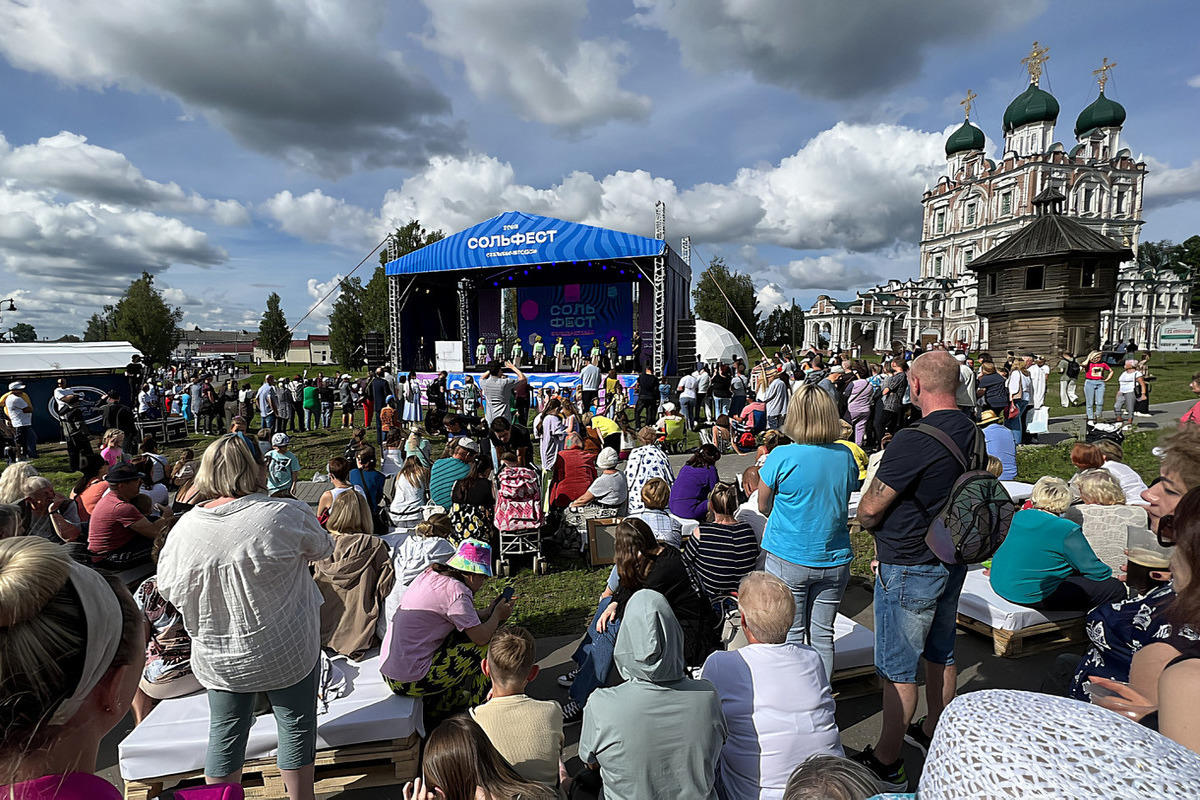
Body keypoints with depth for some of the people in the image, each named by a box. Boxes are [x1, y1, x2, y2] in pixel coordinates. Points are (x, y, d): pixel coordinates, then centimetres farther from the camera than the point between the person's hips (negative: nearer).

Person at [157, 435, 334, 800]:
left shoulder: (184, 528, -11)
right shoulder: (285, 514, -21)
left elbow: (168, 589, 3)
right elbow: (322, 549, -3)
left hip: (217, 657, 3)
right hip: (285, 651, -3)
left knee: (225, 735, 20)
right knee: (296, 727, 15)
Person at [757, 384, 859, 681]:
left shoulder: (782, 457, -15)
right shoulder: (845, 456, -3)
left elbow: (763, 507, -3)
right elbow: (845, 501, 11)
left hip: (788, 559, -4)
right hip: (834, 560, 4)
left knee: (791, 635, 10)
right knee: (822, 634, 15)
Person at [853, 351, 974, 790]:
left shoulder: (912, 441, -27)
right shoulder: (974, 434, 0)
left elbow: (870, 509, -22)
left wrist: (866, 519, 3)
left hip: (908, 570, -8)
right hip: (954, 560, 9)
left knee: (897, 667, 4)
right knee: (941, 653, 23)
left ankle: (885, 762, 19)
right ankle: (934, 732, 43)